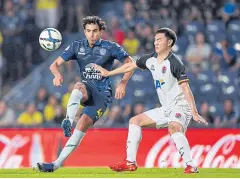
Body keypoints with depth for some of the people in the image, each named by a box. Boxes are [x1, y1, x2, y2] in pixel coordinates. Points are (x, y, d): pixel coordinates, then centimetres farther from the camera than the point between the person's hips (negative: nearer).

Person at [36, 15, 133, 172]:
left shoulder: (110, 47, -2)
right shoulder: (77, 46, 5)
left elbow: (130, 63, -1)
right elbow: (55, 64, 2)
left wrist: (123, 84, -17)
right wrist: (58, 75, -23)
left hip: (102, 94, -2)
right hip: (86, 91, 2)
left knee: (83, 124, -22)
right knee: (79, 86, -36)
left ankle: (57, 164, -24)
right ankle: (68, 121, -58)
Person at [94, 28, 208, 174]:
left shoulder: (174, 63, -17)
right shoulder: (151, 59, 6)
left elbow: (185, 89, -22)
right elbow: (130, 66, 22)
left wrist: (194, 113, -28)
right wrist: (108, 73, 31)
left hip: (181, 106, -9)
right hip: (166, 109, 9)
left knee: (173, 128, -38)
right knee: (135, 121, 12)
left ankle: (190, 166, -41)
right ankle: (130, 163, 12)